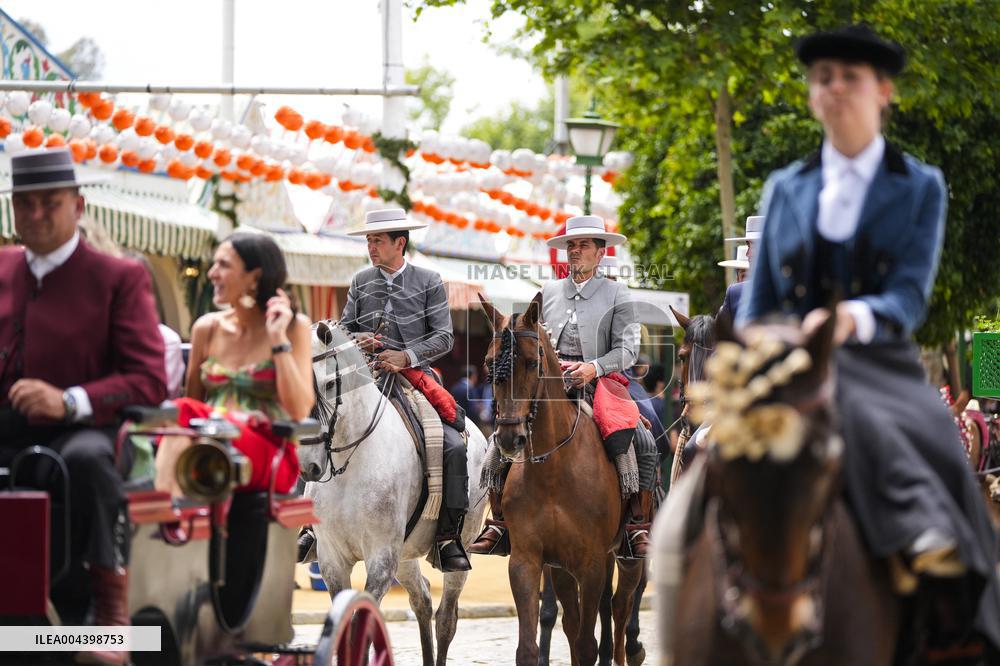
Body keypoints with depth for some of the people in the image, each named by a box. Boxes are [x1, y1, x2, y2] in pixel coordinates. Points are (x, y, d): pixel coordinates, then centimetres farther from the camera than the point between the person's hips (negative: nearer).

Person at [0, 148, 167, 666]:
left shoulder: (119, 278, 6)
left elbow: (150, 381, -3)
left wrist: (69, 402, -21)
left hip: (79, 431, -4)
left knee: (85, 459, -41)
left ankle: (111, 610, -31)